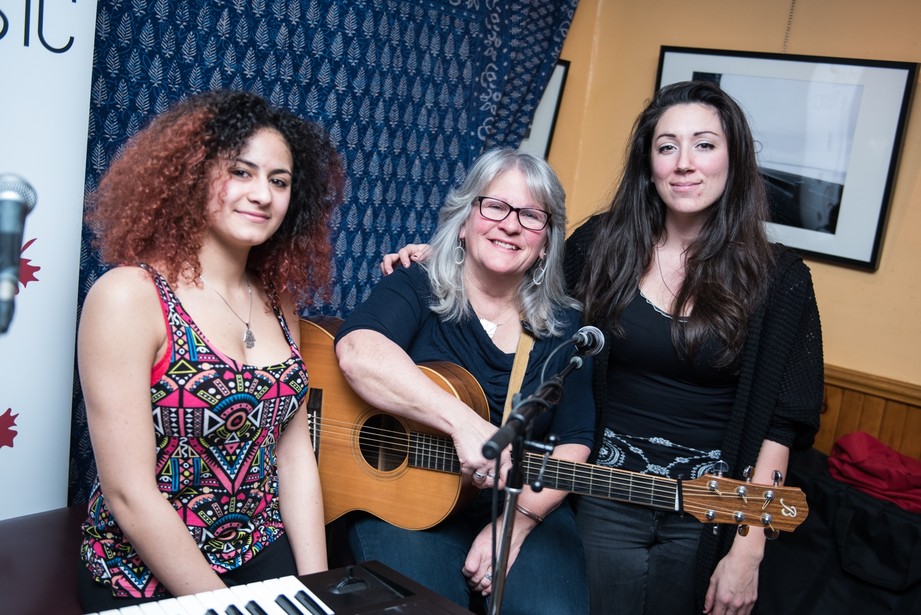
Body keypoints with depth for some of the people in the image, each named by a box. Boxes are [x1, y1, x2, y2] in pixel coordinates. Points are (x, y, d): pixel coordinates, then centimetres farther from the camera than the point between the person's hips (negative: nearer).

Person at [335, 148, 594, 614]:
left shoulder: (564, 327, 7)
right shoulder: (416, 291, -2)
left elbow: (573, 444, 2)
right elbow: (357, 352, -24)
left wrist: (517, 523, -14)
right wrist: (464, 423, -34)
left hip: (526, 511, 3)